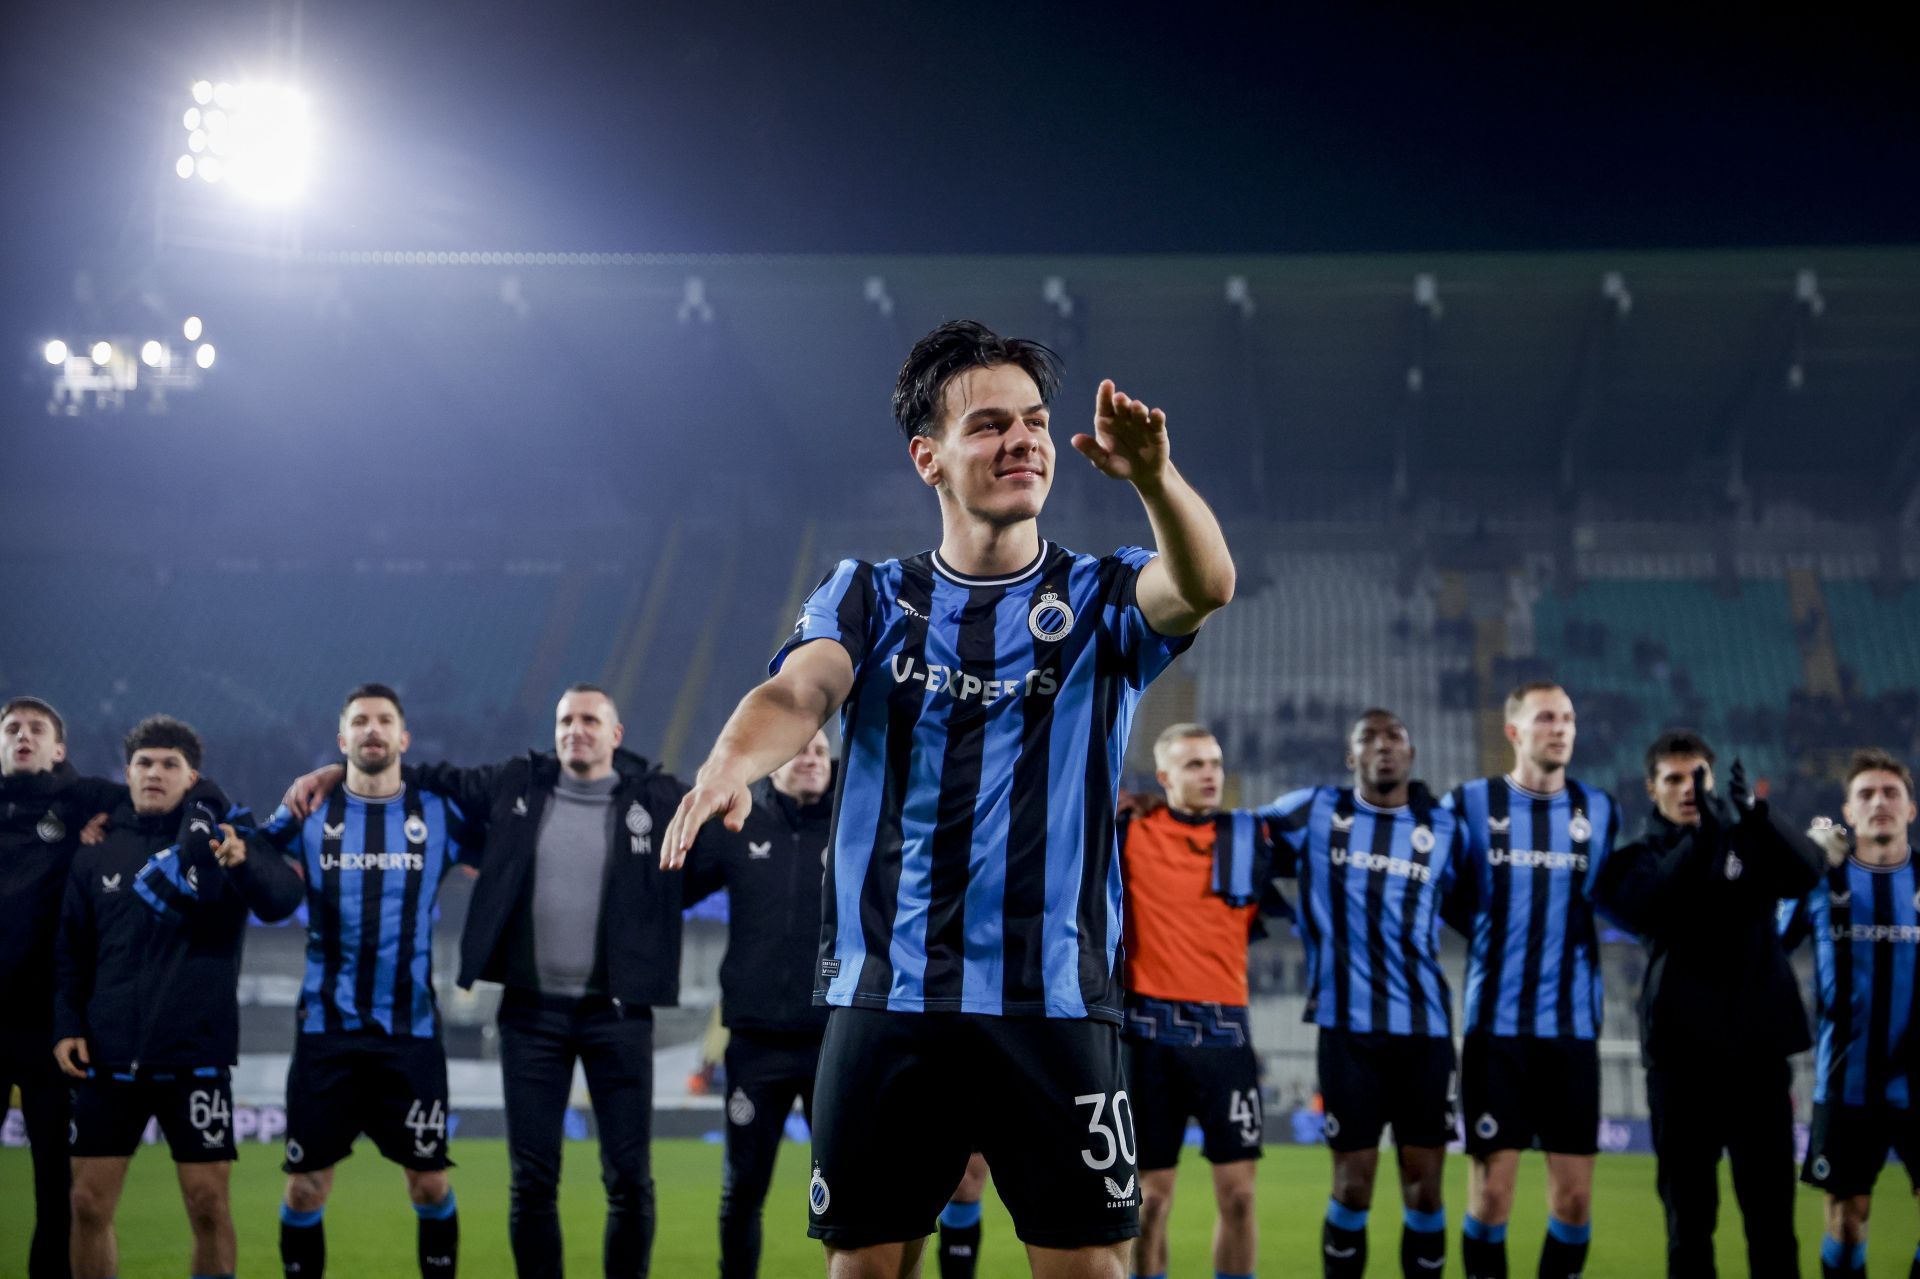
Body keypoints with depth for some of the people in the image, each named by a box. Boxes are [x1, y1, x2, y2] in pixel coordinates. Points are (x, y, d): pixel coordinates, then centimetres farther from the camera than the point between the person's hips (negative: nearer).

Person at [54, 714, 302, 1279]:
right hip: (108, 1059, 3)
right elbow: (71, 953, 13)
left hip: (195, 1057, -3)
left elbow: (282, 900, -18)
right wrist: (66, 1025, 0)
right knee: (89, 1204, 5)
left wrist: (243, 862, -37)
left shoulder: (222, 838, -1)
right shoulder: (96, 854, 9)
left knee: (208, 1205, -1)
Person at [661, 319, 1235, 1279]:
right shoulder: (868, 597, 8)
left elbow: (1206, 586, -16)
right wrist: (732, 760, -35)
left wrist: (1152, 476, -37)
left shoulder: (1099, 598, 6)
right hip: (883, 997, 1)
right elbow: (798, 694, -11)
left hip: (1055, 1007, -1)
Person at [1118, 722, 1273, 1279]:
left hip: (1224, 1032, 2)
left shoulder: (1251, 837, 7)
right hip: (1150, 1031, -2)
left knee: (1237, 1189, -1)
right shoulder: (1127, 833, 2)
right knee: (1152, 1192, 4)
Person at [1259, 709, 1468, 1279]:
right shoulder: (1311, 813, 4)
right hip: (1347, 1025, -1)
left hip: (1425, 1025, 2)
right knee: (1353, 1185, 0)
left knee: (1425, 1185, 3)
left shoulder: (1445, 827, 8)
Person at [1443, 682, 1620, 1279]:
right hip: (1495, 1023, -2)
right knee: (1491, 1188, -3)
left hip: (1573, 1026, 2)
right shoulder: (1470, 803, 0)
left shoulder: (1600, 811, 8)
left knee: (1575, 1193, 3)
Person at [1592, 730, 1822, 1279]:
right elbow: (1644, 907, -17)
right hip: (1682, 1047, -1)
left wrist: (1756, 815, -29)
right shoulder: (1639, 857, 6)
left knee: (1771, 1203, 2)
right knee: (1688, 1205, 3)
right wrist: (1700, 837, -31)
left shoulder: (1751, 842, 11)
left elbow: (1807, 872, -11)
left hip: (1759, 1043, 1)